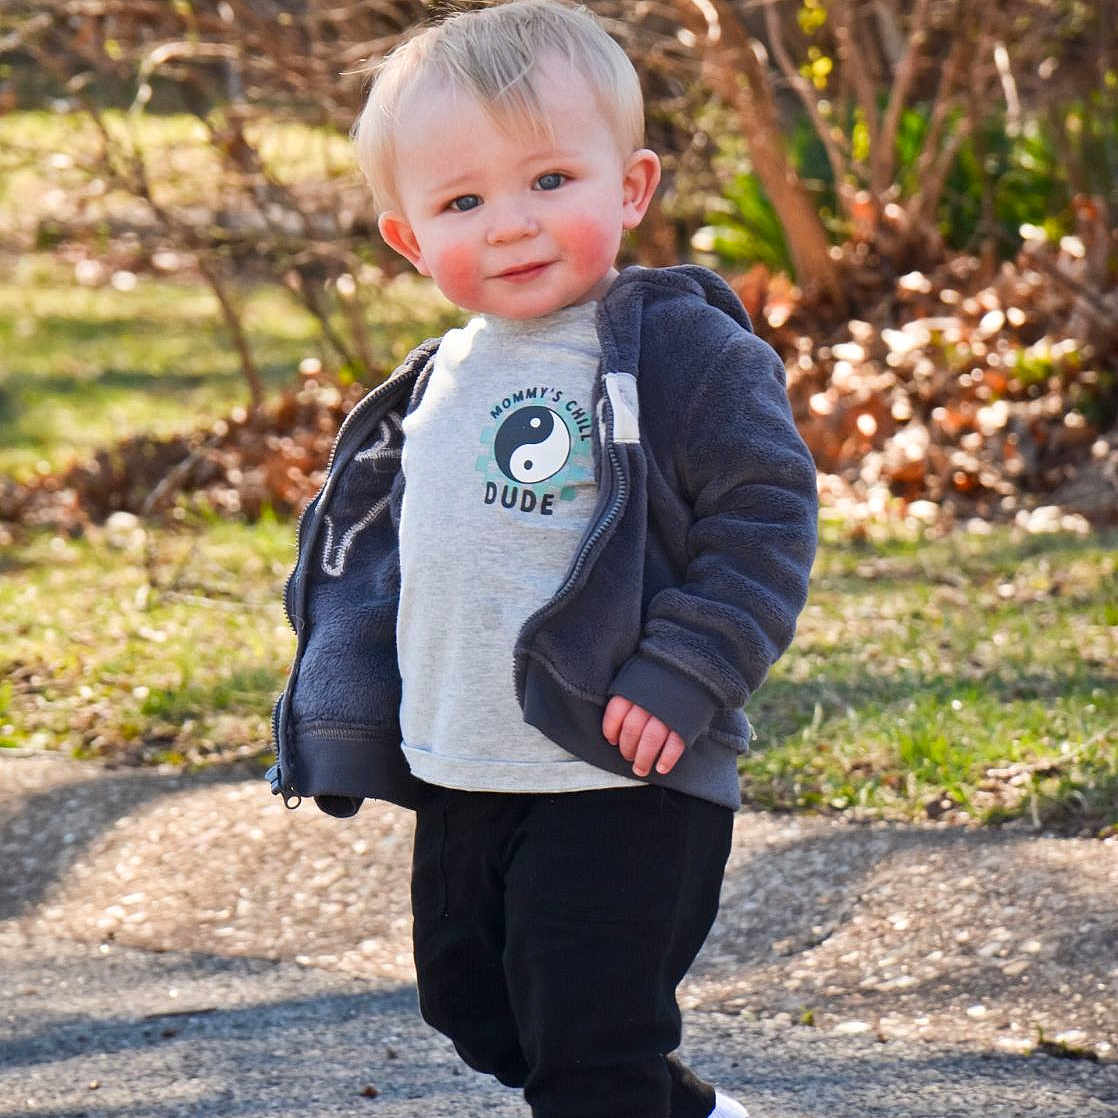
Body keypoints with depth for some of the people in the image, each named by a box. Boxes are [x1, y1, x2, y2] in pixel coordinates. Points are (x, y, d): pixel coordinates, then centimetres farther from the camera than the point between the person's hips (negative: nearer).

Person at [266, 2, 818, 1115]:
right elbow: (378, 553, 21)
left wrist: (683, 676, -24)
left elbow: (765, 515, -16)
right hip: (460, 783, 8)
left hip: (621, 783, -8)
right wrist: (346, 721, 17)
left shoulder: (684, 349, -12)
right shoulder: (441, 382, 10)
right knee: (474, 1008, 20)